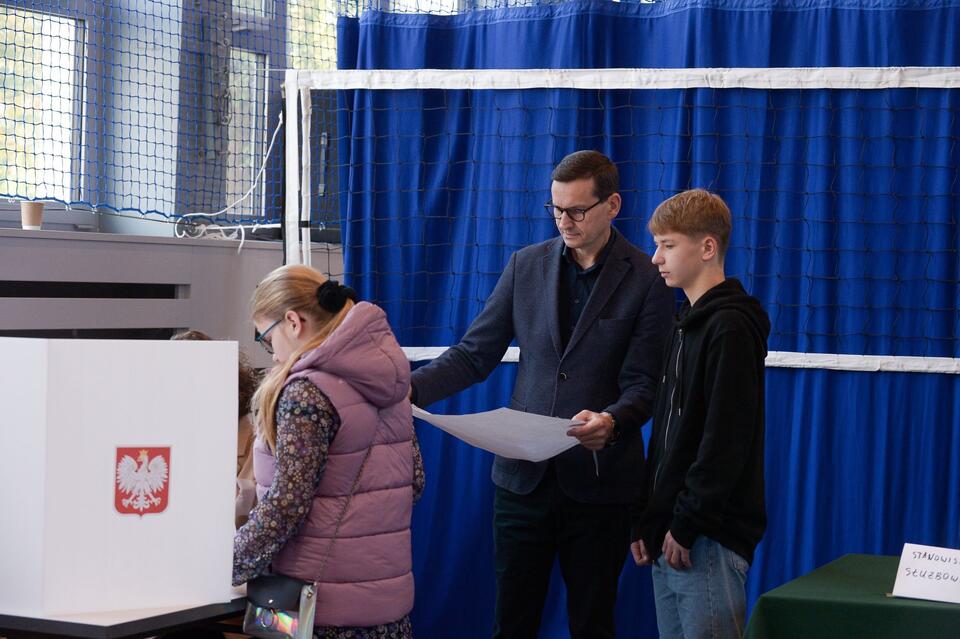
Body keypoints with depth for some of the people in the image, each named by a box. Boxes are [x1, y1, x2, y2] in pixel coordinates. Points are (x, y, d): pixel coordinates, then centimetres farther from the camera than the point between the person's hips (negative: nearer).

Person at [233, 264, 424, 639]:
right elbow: (414, 480, 12)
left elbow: (285, 506, -19)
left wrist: (219, 572, -10)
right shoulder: (385, 378, 7)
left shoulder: (306, 391, -16)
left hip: (325, 604, -7)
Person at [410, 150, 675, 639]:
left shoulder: (646, 280, -5)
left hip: (596, 482, -3)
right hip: (524, 474, 3)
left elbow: (643, 384, -8)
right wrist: (411, 388, -11)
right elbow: (474, 354, 5)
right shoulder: (527, 265, 6)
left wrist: (612, 420, -29)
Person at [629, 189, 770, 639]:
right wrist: (646, 518, 14)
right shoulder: (685, 324, 16)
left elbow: (726, 440, -19)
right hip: (668, 535, 9)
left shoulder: (731, 327, -13)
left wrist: (688, 524, -18)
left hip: (709, 539, -9)